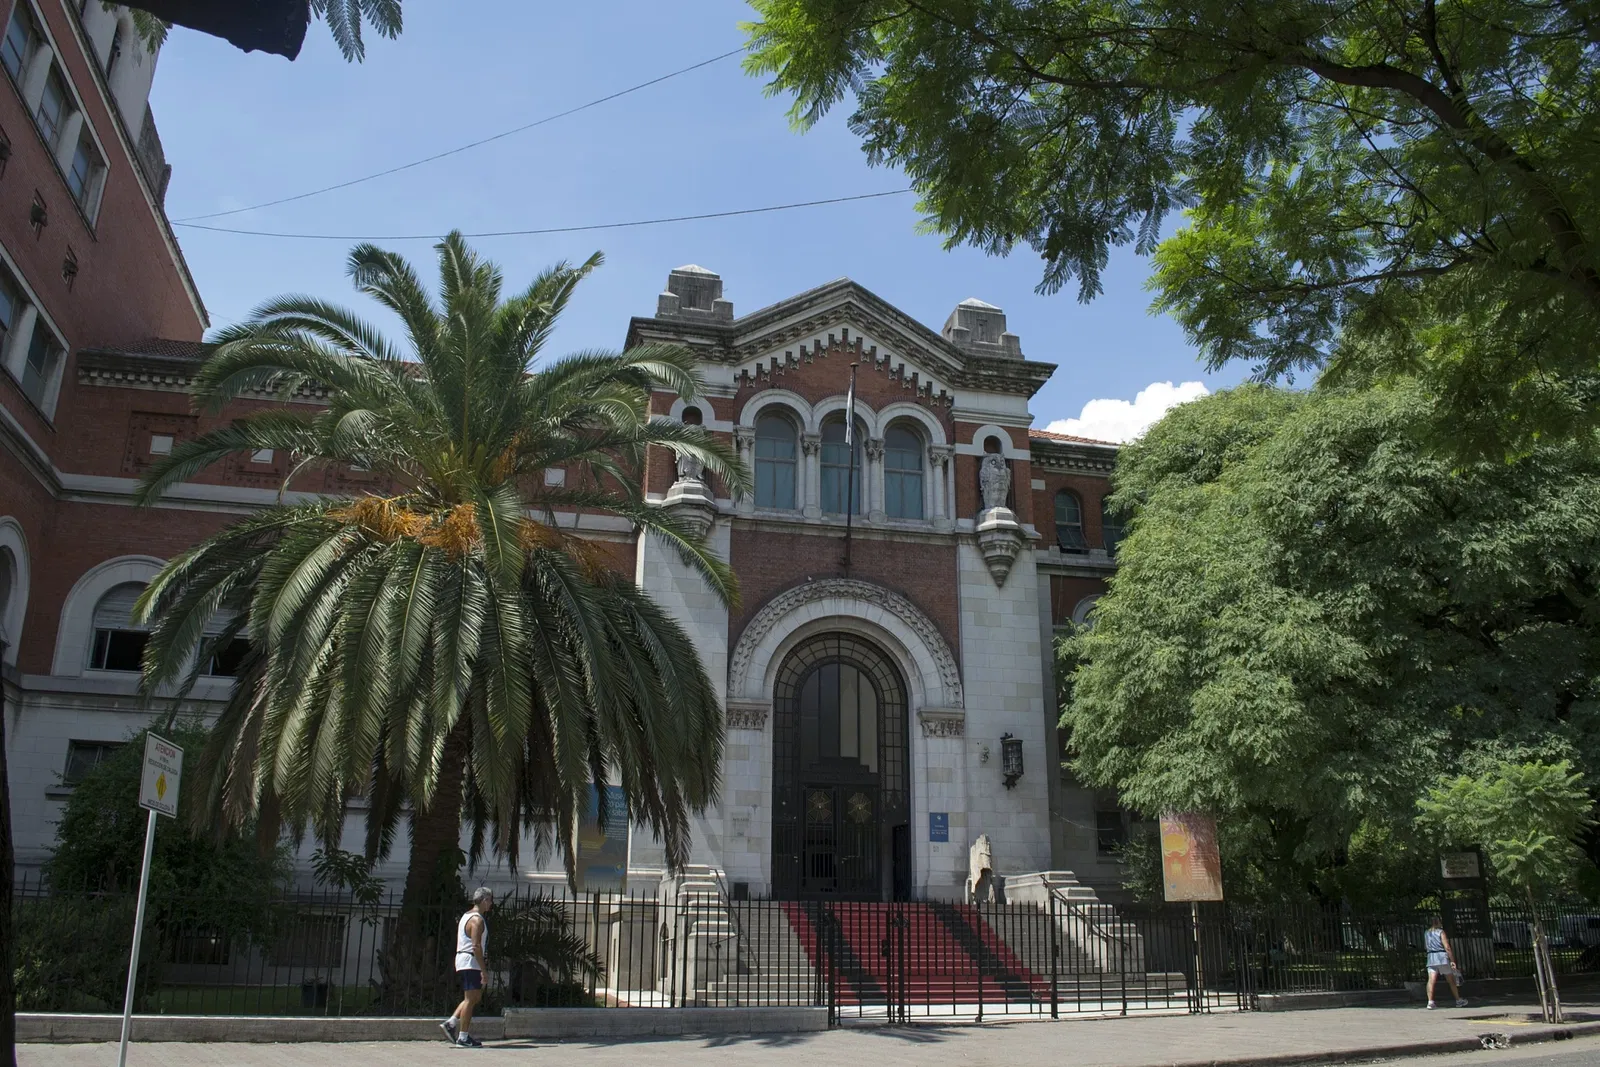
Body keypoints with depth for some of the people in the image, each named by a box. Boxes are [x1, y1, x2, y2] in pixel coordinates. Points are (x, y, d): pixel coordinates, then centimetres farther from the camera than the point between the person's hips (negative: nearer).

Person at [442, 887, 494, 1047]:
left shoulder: (466, 916, 17)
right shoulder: (477, 920, -14)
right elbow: (476, 946, -21)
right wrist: (484, 970, -19)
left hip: (462, 959, 10)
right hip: (471, 962, -10)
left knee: (476, 997, 15)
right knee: (470, 999, -5)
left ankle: (450, 1023, 12)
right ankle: (463, 1038, -2)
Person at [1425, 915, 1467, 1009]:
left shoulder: (1426, 934, 13)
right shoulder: (1441, 932, -2)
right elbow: (1447, 947, -11)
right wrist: (1452, 960, -10)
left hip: (1431, 958, 3)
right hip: (1442, 957, -3)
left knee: (1431, 981, -9)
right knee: (1451, 980, 14)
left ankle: (1430, 1002, -23)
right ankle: (1458, 1000, 27)